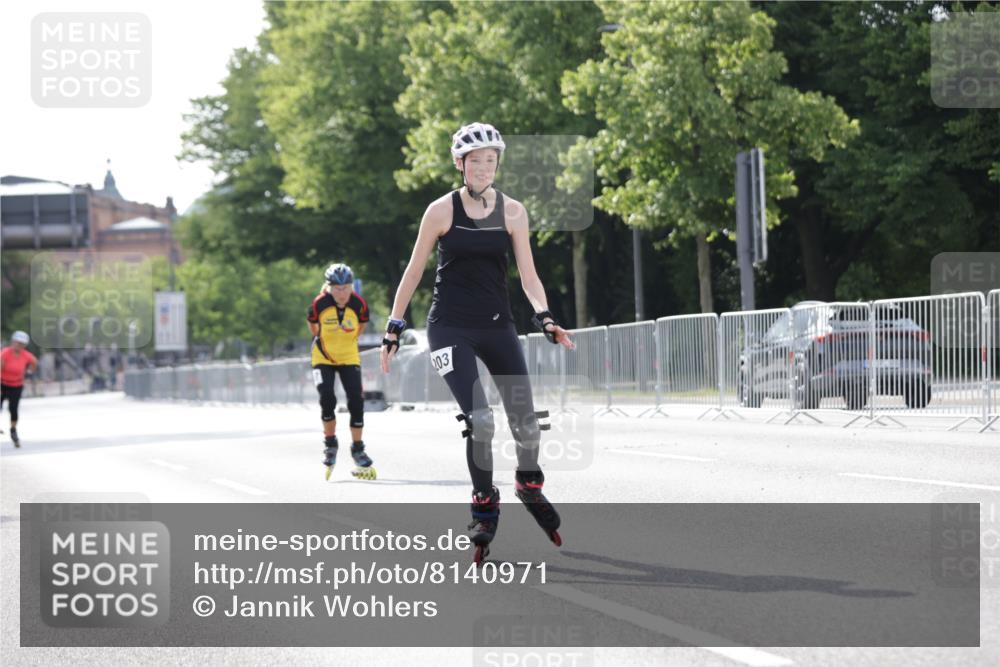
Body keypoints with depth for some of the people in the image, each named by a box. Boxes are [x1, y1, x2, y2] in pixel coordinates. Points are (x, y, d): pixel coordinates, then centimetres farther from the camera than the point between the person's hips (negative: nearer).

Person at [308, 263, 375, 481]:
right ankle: (330, 443, 2)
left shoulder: (359, 304, -18)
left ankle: (358, 449, 11)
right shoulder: (320, 304, -21)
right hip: (323, 358, -1)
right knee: (326, 397, -20)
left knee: (356, 401, -6)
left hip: (349, 358, 1)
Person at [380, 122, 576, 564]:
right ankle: (484, 507, 1)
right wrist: (394, 329, 3)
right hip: (450, 327, -3)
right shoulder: (442, 211, -5)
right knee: (479, 420, -19)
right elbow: (413, 272, 3)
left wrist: (546, 319, -13)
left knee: (526, 420, -5)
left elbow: (527, 276, 3)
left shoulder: (512, 212, 1)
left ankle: (529, 484, 27)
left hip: (497, 325, 3)